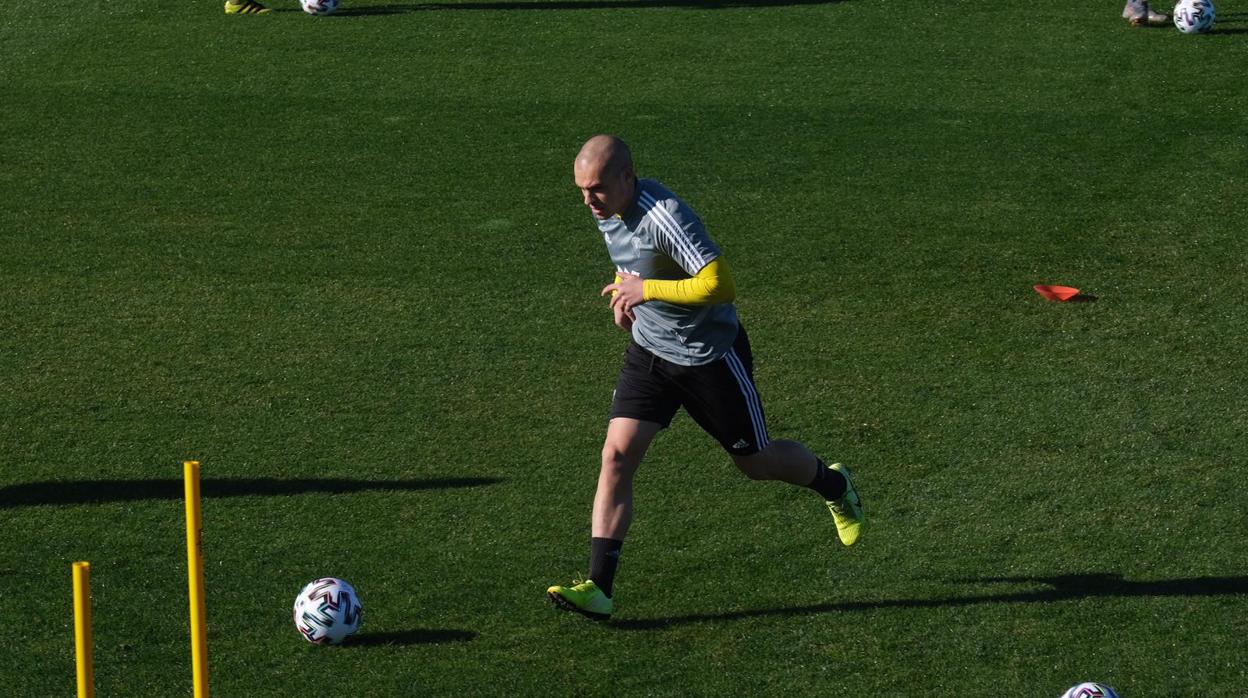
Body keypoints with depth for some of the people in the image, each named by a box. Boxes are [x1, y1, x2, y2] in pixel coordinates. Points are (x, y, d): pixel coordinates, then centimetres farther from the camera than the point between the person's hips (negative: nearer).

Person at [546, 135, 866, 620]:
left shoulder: (663, 216, -30)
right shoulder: (607, 210, -3)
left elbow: (721, 285, -34)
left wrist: (646, 290, -29)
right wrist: (624, 291, 3)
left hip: (710, 356, -7)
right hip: (649, 351, 7)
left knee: (756, 462, 11)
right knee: (616, 456, -10)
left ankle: (834, 485, 44)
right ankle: (599, 589, -11)